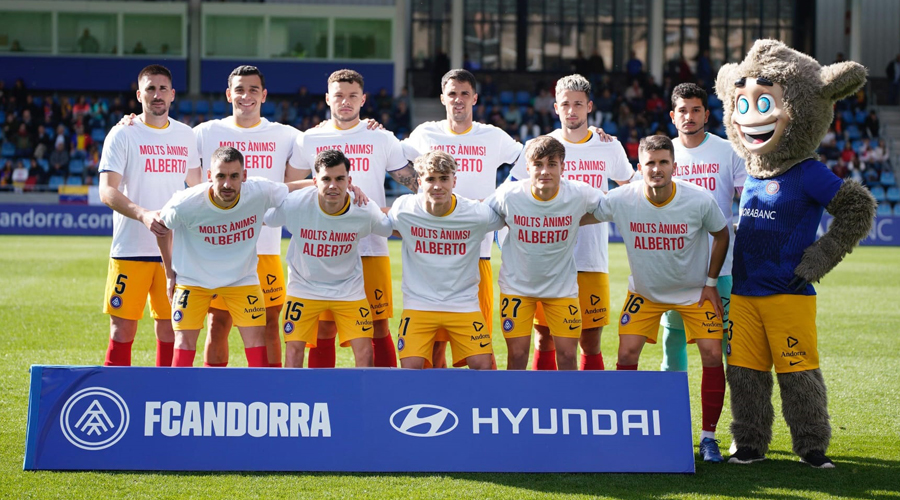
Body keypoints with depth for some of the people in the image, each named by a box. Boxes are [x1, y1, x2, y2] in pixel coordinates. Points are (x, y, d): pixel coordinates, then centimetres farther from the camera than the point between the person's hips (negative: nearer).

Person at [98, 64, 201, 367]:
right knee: (122, 329, -5)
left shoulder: (185, 135, 11)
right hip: (130, 249, -4)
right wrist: (142, 214, -28)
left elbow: (197, 185, 23)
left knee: (169, 328, 7)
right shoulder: (123, 134, -3)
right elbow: (107, 191, -12)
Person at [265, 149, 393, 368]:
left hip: (349, 290, 1)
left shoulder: (366, 210, -20)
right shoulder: (294, 203, -25)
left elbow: (392, 229, 1)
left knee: (364, 350, -4)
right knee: (294, 349, -5)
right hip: (304, 288, -1)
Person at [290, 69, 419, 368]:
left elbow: (418, 186, 8)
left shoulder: (381, 139, 6)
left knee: (378, 328, -1)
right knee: (324, 329, 2)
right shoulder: (310, 140, 8)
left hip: (372, 249, -1)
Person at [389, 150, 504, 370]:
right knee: (410, 366, -12)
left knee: (483, 364, -8)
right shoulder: (404, 209, -10)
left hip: (464, 303, 0)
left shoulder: (477, 213, -13)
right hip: (418, 302, 0)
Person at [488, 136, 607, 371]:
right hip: (517, 284, 0)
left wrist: (573, 223, -4)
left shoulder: (579, 194, -19)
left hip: (562, 286, 0)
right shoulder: (509, 194, -19)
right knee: (517, 354, -1)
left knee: (567, 354, 0)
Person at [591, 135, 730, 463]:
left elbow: (721, 235, -4)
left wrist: (711, 282, -3)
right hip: (644, 291, 1)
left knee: (712, 355, -11)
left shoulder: (700, 201, -23)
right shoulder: (621, 200, -22)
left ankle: (708, 437, 4)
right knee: (627, 353, -11)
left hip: (695, 291, -1)